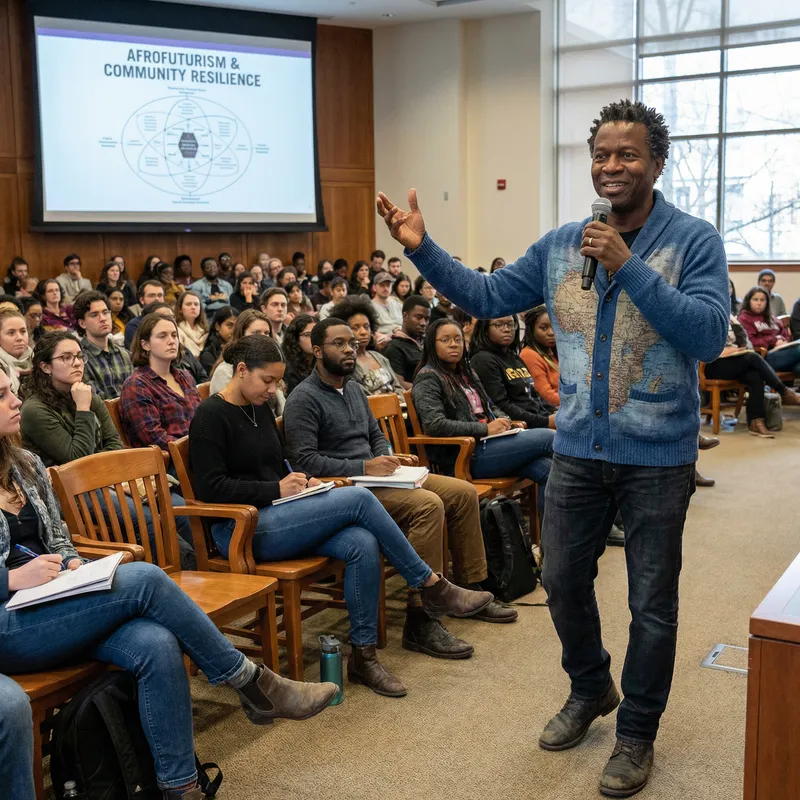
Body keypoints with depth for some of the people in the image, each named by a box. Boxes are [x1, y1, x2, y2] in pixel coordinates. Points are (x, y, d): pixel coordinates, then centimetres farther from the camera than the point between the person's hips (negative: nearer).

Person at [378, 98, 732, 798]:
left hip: (658, 457, -4)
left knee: (652, 604, 8)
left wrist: (628, 267, -26)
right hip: (578, 450, 4)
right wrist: (423, 248, -4)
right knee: (564, 583, 17)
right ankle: (591, 689, 43)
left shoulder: (693, 241, -9)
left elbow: (709, 333, -21)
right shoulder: (560, 245, 4)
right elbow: (486, 297, 7)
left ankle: (638, 732, 29)